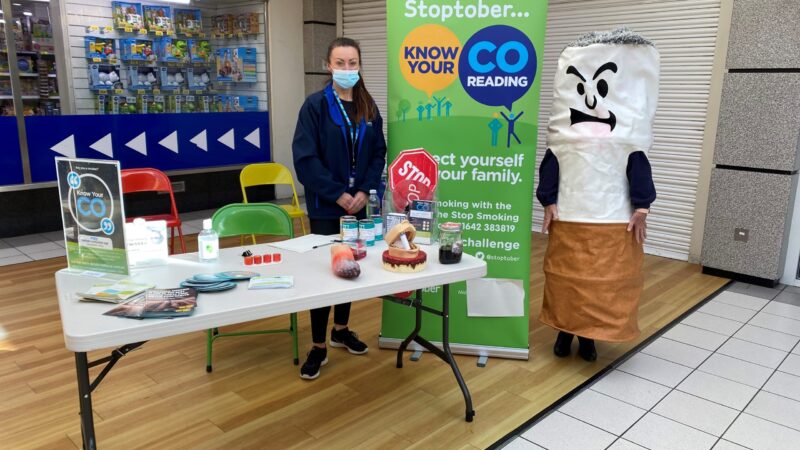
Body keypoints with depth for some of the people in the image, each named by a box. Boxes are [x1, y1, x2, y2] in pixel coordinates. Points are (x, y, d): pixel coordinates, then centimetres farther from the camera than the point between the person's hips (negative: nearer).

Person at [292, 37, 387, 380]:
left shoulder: (369, 107, 6)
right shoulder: (315, 105, -8)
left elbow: (378, 153, 6)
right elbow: (305, 159, -13)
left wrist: (364, 191, -8)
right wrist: (338, 194, -15)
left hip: (357, 203, 5)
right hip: (325, 205, -4)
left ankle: (341, 330, 32)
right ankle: (318, 346, 13)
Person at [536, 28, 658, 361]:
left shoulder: (626, 129, 1)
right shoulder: (563, 129, 3)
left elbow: (639, 168, 1)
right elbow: (550, 165, 3)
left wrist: (641, 209, -5)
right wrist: (549, 203, -4)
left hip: (613, 221, 0)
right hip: (568, 218, 0)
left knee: (605, 279, 5)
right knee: (565, 275, 8)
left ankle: (589, 335, 20)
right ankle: (565, 330, 24)